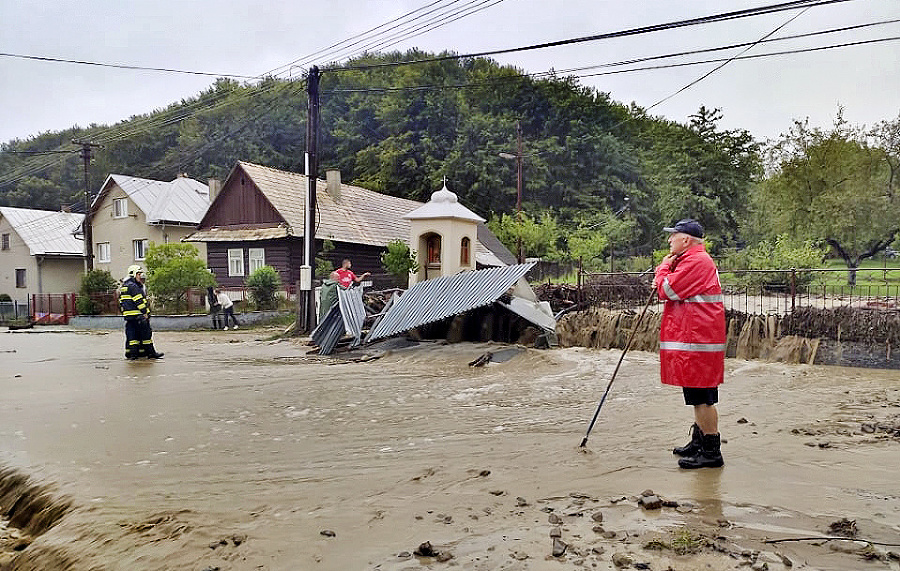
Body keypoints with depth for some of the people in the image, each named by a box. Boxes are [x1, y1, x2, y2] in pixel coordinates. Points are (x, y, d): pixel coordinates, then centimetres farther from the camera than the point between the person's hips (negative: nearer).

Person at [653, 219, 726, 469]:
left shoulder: (696, 261, -15)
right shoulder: (692, 260, 21)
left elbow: (668, 290, -19)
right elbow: (677, 291, 28)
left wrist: (664, 266, -2)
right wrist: (664, 279, 8)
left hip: (697, 341, -11)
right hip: (694, 338, 11)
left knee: (702, 398, -7)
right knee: (698, 397, 18)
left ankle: (712, 452, -1)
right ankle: (698, 442, 29)